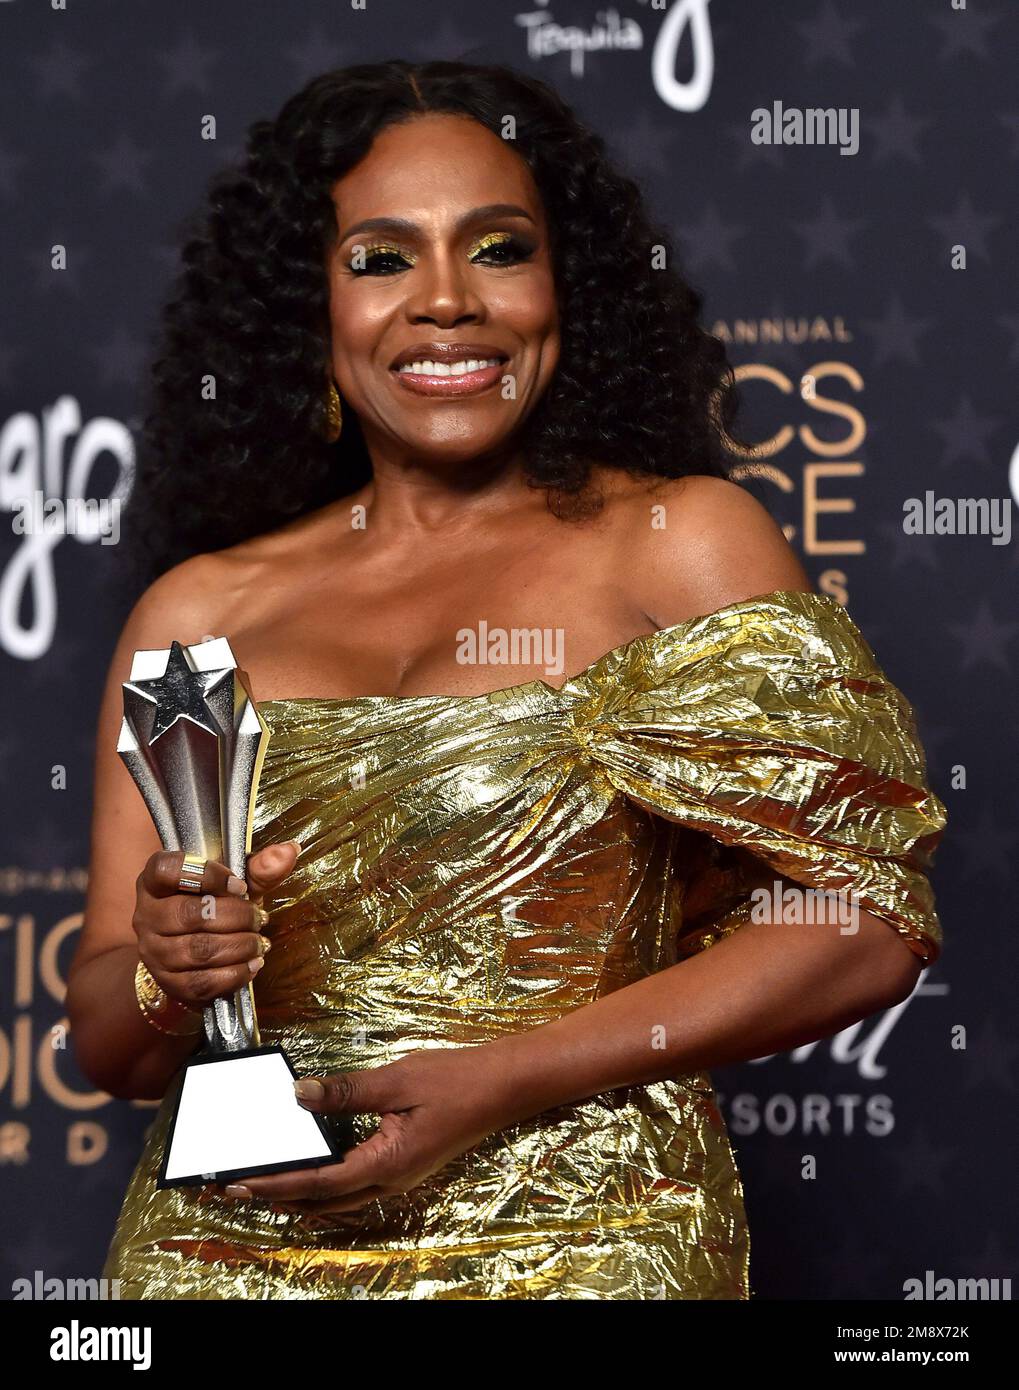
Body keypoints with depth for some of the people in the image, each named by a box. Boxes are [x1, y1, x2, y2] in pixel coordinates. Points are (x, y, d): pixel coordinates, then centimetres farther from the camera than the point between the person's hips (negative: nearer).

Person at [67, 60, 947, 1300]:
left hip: (581, 1251, -2)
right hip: (226, 1252, 2)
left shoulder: (680, 541, -1)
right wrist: (168, 974, -15)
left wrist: (500, 1082, -14)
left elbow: (871, 921, -8)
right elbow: (107, 1046, 8)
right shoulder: (199, 611, 6)